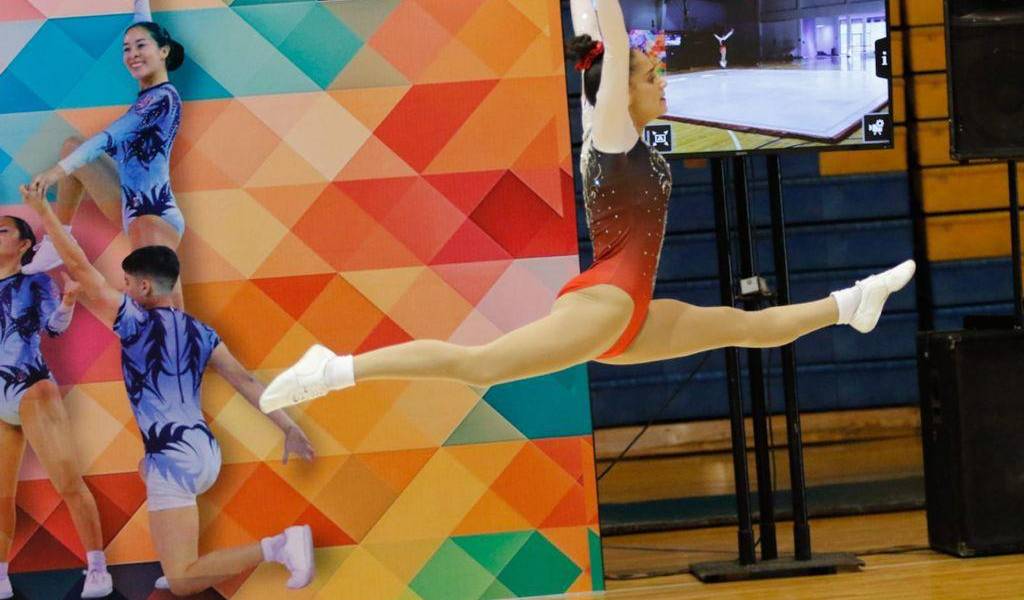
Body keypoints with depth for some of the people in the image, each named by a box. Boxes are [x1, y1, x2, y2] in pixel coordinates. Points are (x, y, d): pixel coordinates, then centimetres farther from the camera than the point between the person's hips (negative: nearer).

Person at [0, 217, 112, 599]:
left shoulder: (35, 282, 1)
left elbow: (55, 326, -12)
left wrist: (68, 298, -29)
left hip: (33, 390, -4)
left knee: (69, 482, -7)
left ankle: (97, 569, -1)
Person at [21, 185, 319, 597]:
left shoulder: (135, 320, -4)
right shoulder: (201, 333, 12)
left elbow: (79, 268, -3)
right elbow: (247, 383, 9)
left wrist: (42, 210, 5)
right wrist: (288, 427, 12)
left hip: (175, 461, -8)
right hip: (206, 453, 8)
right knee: (149, 468, 43)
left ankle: (279, 546, -21)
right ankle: (179, 561, 30)